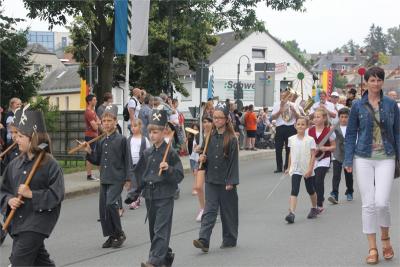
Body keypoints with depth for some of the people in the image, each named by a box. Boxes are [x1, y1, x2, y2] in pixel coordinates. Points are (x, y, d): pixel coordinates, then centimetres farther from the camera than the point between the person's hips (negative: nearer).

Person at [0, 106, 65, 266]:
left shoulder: (50, 164, -11)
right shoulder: (15, 164, 7)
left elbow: (57, 195, -16)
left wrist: (31, 194, -19)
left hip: (38, 221, -7)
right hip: (18, 221, 7)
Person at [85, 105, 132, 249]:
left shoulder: (121, 139, -5)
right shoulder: (101, 142, 12)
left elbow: (127, 160, -5)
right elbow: (97, 161, 16)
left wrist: (128, 179, -10)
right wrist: (89, 152, -1)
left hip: (117, 179, -6)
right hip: (104, 179, 6)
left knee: (111, 204, -17)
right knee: (103, 207, 4)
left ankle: (119, 234, -2)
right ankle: (111, 235, 16)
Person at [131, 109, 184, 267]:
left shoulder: (170, 153, -8)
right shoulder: (147, 154, 9)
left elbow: (179, 176, -9)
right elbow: (140, 174, 17)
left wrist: (169, 169, -26)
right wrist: (136, 193, 15)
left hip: (165, 196, -7)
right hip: (149, 196, 7)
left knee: (160, 230, -10)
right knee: (153, 229, 14)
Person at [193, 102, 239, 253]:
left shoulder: (231, 139, -8)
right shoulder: (210, 136, 8)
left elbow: (234, 160, -10)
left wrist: (231, 181, -14)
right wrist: (203, 158, -3)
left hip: (226, 182, -4)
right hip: (211, 180, 4)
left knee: (228, 211, 7)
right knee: (209, 210, -5)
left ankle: (229, 239, 21)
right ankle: (203, 240, -14)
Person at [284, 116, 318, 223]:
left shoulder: (310, 140, -9)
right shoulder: (292, 139, 2)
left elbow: (313, 156, -11)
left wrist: (310, 169, -19)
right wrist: (289, 167, 14)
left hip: (307, 170, -1)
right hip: (295, 169, 1)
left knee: (311, 190, 15)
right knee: (294, 191, -13)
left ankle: (314, 208, 38)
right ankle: (291, 213, -22)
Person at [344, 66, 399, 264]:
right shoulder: (358, 106, 2)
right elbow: (350, 134, 5)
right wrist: (348, 160, -1)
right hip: (363, 159, 0)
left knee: (382, 203, -10)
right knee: (368, 204, 1)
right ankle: (372, 249, 10)